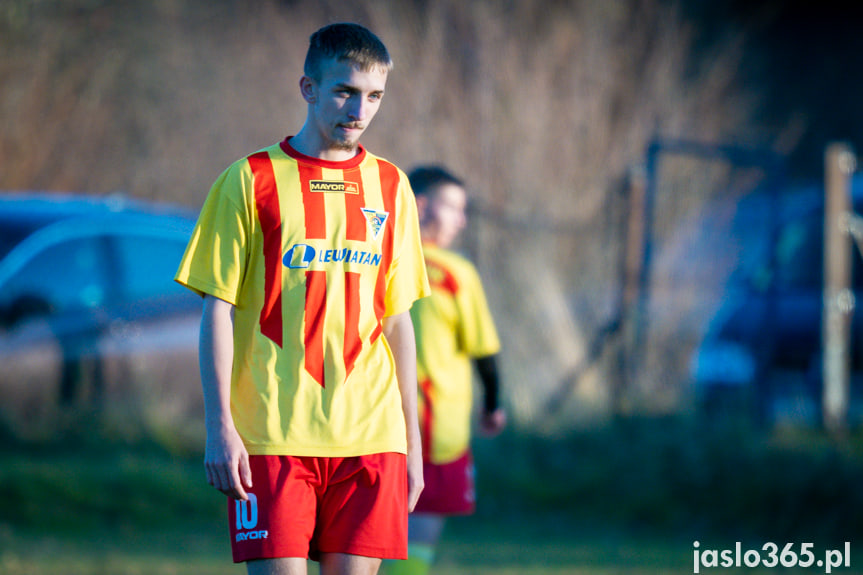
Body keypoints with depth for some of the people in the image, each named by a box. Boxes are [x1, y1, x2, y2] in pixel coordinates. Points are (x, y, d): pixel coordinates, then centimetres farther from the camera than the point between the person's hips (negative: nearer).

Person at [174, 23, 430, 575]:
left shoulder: (389, 187, 13)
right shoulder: (250, 181, 1)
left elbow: (397, 323, 15)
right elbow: (219, 311, -1)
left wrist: (412, 442, 12)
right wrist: (220, 426, -9)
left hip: (370, 438, 3)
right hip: (272, 437, -3)